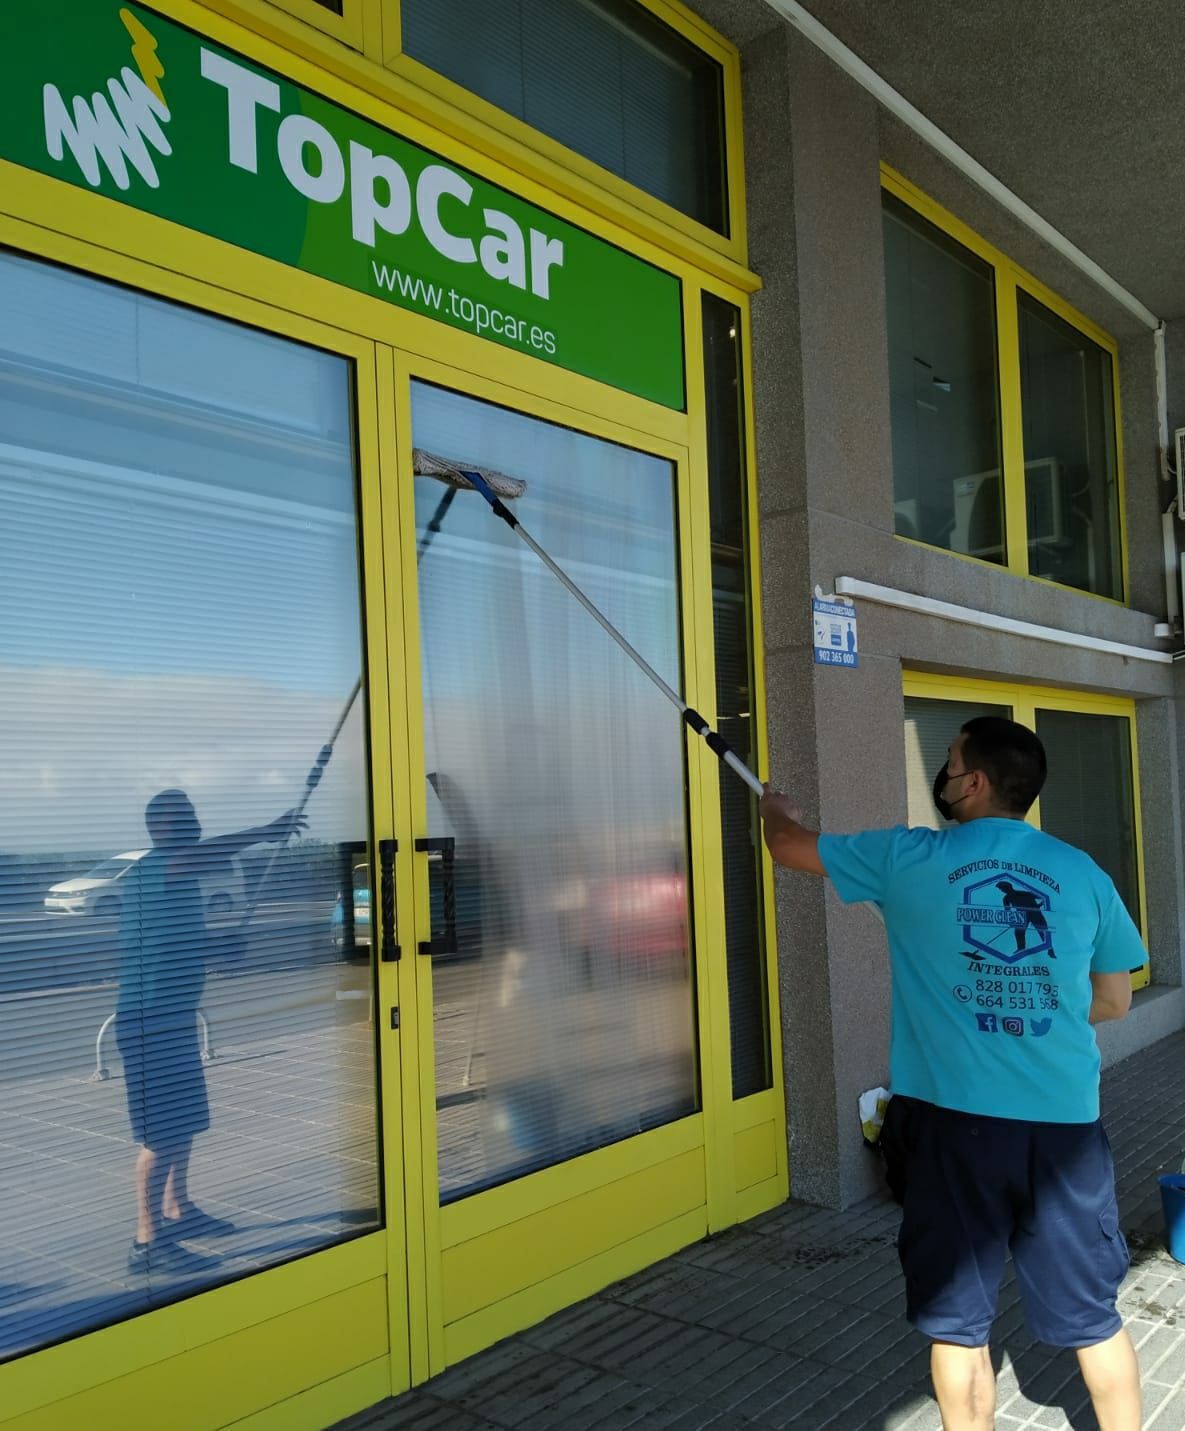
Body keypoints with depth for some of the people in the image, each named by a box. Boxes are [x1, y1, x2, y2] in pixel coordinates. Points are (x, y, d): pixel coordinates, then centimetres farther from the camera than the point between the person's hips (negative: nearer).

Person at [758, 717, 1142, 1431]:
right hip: (1066, 1121, 3)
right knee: (1095, 1316, 18)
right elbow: (1115, 1001, 11)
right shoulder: (1083, 872, 2)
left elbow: (790, 846, 9)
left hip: (957, 1119, -2)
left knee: (957, 1320, 12)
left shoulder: (909, 859, -5)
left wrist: (776, 808, 30)